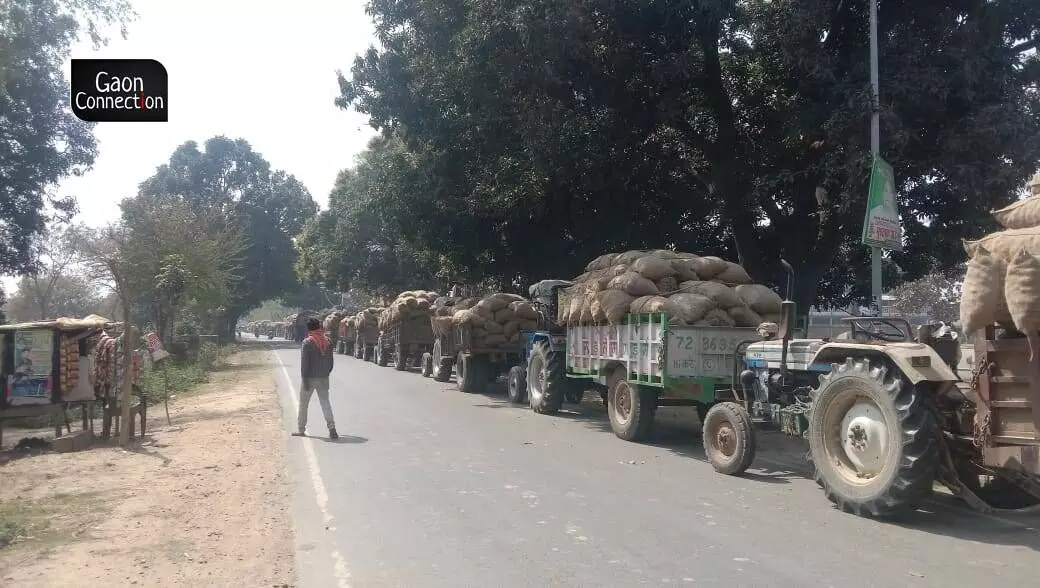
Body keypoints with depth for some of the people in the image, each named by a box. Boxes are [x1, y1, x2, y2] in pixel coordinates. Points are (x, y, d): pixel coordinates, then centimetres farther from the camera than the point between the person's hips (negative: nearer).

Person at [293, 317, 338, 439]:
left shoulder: (307, 342, -11)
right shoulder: (327, 341, 4)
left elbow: (304, 363, -14)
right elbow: (330, 361, 8)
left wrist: (305, 379, -11)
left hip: (310, 378, -4)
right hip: (323, 378, 4)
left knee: (303, 404, 11)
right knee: (325, 402, 5)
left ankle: (301, 430, 19)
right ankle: (332, 428, -8)